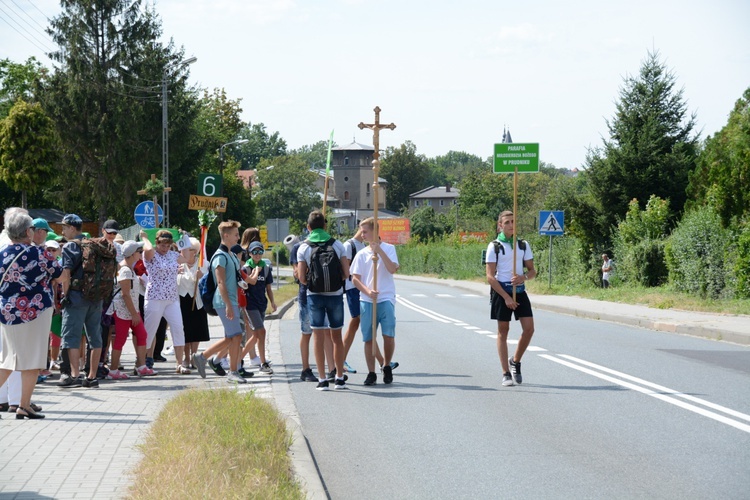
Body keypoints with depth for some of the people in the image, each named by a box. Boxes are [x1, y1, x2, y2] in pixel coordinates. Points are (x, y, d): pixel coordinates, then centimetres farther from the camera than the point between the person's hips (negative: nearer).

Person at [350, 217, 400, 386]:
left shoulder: (388, 248, 4)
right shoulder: (361, 254, 10)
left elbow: (393, 269, -10)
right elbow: (355, 278, 6)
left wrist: (379, 251, -16)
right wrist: (367, 291, -11)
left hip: (386, 298, -3)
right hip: (366, 300, 3)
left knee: (389, 335, -10)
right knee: (368, 338, 1)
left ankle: (387, 366, 12)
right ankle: (371, 373, 10)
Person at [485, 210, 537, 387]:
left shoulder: (524, 245, 8)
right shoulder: (494, 246, -5)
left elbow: (532, 270, 11)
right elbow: (490, 276, -9)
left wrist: (524, 277, -14)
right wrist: (506, 297, -16)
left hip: (519, 290, 4)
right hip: (501, 291, -4)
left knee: (529, 328, -6)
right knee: (503, 331, 0)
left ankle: (515, 361, 18)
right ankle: (506, 374, 5)